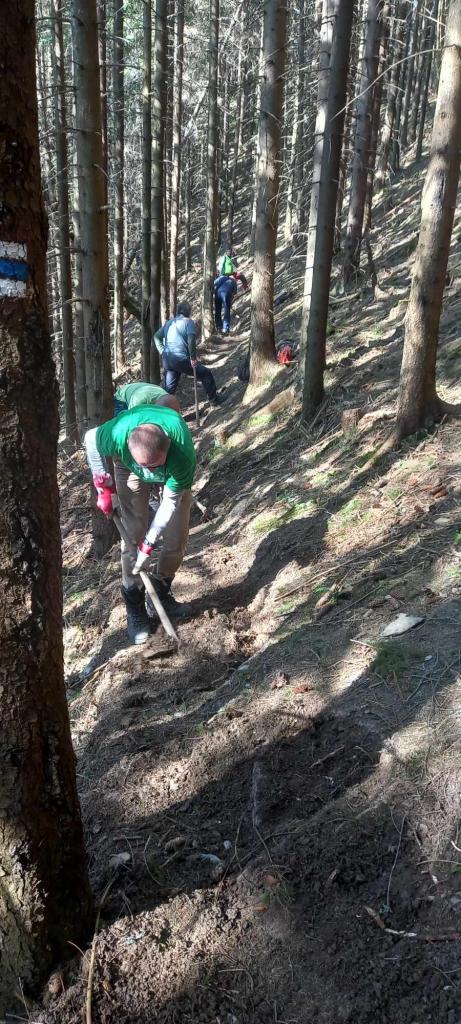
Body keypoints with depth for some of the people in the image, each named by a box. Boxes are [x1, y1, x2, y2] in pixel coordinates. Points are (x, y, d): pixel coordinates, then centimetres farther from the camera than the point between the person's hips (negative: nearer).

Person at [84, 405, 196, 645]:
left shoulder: (183, 454, -44)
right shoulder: (117, 435, -43)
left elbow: (171, 501, -29)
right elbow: (90, 438, -17)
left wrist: (149, 545, -25)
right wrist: (103, 486, -13)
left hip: (174, 470, 0)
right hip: (129, 468, 0)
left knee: (177, 538, -3)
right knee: (133, 536, -8)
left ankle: (162, 594, 20)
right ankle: (135, 609, 5)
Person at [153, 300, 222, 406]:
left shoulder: (169, 323, 16)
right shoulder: (188, 322, -3)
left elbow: (156, 336, 18)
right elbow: (191, 339, -19)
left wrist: (163, 352, 17)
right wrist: (193, 357, -14)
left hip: (167, 360, 6)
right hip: (182, 360, -6)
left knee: (169, 389, 15)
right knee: (206, 374, 13)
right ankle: (214, 399, 24)